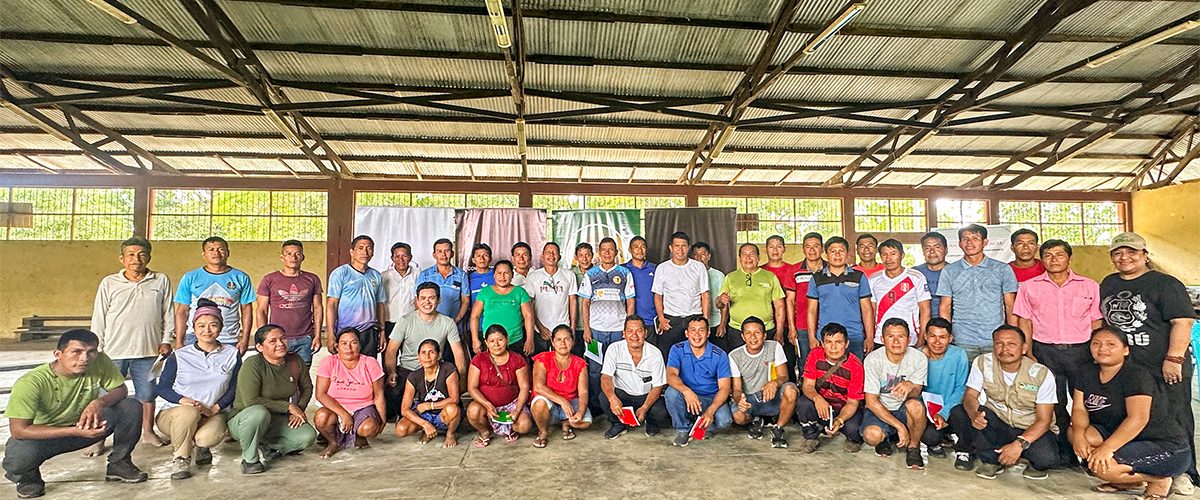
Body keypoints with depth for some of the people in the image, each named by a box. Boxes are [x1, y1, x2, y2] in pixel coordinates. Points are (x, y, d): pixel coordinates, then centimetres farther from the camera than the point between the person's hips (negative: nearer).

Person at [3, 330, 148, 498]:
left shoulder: (100, 361, -20)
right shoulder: (30, 383, -27)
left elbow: (121, 390, -7)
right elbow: (18, 430, -27)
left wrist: (99, 402, -31)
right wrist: (75, 431, -37)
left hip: (87, 426, 3)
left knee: (132, 407, -20)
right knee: (20, 454, -35)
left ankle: (119, 463, 1)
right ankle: (28, 477, 4)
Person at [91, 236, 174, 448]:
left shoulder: (161, 281, 3)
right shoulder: (109, 283, 2)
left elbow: (168, 313, 7)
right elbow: (99, 318, 5)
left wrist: (166, 340, 2)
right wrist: (96, 348, 3)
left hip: (148, 350, 1)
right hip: (114, 351, -1)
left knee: (147, 393, 12)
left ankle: (148, 431, 26)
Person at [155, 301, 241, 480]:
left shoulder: (232, 355, 4)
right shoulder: (179, 356, 2)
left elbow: (234, 388, 4)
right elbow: (162, 388, 3)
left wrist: (214, 408, -11)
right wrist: (182, 400, -16)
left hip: (214, 414, 0)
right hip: (174, 413, 0)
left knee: (211, 436, -34)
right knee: (189, 412, -37)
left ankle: (201, 445, 8)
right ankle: (180, 458, -9)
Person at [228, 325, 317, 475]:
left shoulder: (295, 361, -5)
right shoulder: (253, 364, -21)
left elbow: (307, 388, 12)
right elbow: (251, 401, -26)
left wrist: (299, 409, -6)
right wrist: (288, 406, -22)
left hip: (276, 420, 5)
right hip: (242, 420, -5)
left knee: (308, 436, -18)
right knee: (259, 412, -39)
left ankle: (267, 445, 9)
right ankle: (249, 459, -15)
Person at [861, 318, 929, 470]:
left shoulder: (919, 358, -14)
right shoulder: (873, 359, -18)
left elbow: (916, 393, -13)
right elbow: (871, 401, -17)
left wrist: (910, 387, -39)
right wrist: (900, 426, -24)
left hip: (904, 409, 1)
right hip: (879, 409, -1)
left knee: (915, 405, -34)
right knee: (871, 435, -31)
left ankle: (913, 447, -6)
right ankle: (884, 438, 9)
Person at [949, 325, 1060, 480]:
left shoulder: (1041, 374, -14)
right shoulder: (982, 363, -9)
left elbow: (1044, 420, -15)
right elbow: (970, 395, -8)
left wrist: (1019, 444, -31)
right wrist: (974, 414, -34)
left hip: (1029, 430, -2)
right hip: (996, 423, 2)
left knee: (1047, 458, -34)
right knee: (958, 413, -24)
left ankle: (1036, 464, 6)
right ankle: (992, 460, -8)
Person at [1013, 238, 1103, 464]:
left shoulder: (1090, 286, 9)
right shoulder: (1029, 287, 7)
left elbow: (1097, 323, 9)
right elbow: (1024, 322, 6)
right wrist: (1030, 355, -2)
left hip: (1081, 351, 0)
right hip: (1045, 351, 0)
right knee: (1054, 404, 2)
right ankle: (1063, 451, 15)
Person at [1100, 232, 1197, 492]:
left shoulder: (1165, 284, -8)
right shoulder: (1108, 284, 11)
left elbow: (1183, 322, -13)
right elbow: (1102, 319, 21)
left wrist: (1173, 358, -18)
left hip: (1164, 371, -5)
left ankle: (1183, 473, 16)